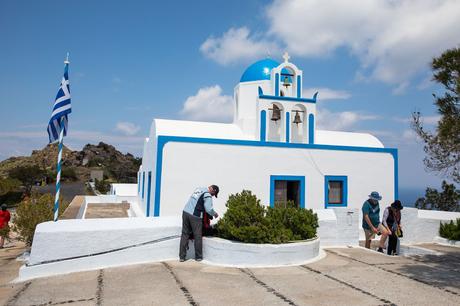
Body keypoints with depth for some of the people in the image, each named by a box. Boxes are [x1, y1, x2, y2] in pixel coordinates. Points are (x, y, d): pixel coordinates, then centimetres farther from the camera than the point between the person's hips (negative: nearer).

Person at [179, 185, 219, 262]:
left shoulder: (199, 188, 15)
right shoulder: (207, 195, -8)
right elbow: (209, 209, -14)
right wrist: (215, 214, 6)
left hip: (185, 212, 7)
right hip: (195, 216, -7)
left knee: (185, 234, 10)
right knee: (197, 236, 6)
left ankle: (182, 256, 14)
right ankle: (198, 257, 16)